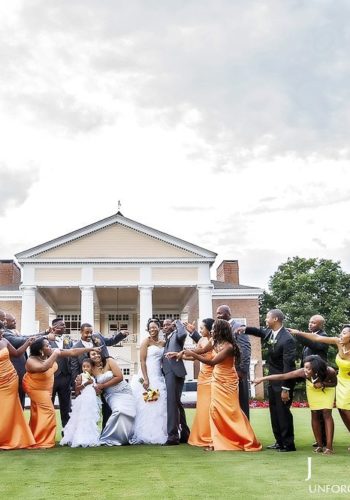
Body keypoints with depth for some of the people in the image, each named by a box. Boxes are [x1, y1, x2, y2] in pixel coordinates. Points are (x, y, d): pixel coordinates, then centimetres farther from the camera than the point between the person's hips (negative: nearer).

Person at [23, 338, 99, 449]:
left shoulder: (52, 353, -17)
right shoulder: (31, 360, -32)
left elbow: (72, 352, -15)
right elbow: (43, 367, -53)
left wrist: (91, 349, -17)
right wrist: (55, 355, -42)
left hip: (45, 388, 7)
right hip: (35, 388, -7)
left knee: (39, 413, 17)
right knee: (47, 411, -13)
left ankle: (34, 439, 32)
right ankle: (42, 441, -1)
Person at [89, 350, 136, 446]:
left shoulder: (109, 361, -8)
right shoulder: (92, 369, 1)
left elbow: (119, 377, -14)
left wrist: (102, 385, -12)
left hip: (123, 391, 0)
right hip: (111, 395, 1)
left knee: (126, 411, -13)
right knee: (118, 410, -23)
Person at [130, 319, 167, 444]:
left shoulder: (163, 343, 14)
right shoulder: (146, 341, -3)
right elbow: (142, 361, -10)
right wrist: (145, 379, -17)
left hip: (159, 377, 6)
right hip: (147, 376, -6)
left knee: (159, 406, 7)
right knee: (146, 406, -4)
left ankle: (157, 434, 15)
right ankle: (145, 435, 2)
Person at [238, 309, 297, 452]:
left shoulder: (287, 339, -24)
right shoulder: (270, 333, 1)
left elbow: (288, 366, -24)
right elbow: (260, 331, 25)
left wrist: (286, 389, -23)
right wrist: (245, 329, 7)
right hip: (273, 380, 9)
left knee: (283, 412, -1)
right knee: (274, 412, 14)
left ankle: (288, 444, 11)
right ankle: (279, 442, 24)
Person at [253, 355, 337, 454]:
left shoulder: (330, 371, -40)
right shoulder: (303, 372, -39)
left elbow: (334, 383, -17)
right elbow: (282, 376, -36)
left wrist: (323, 384, -38)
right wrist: (262, 379, -40)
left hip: (327, 389, -2)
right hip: (312, 388, 2)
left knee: (327, 413, -12)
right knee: (314, 415, 1)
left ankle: (329, 446, -9)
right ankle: (319, 445, 12)